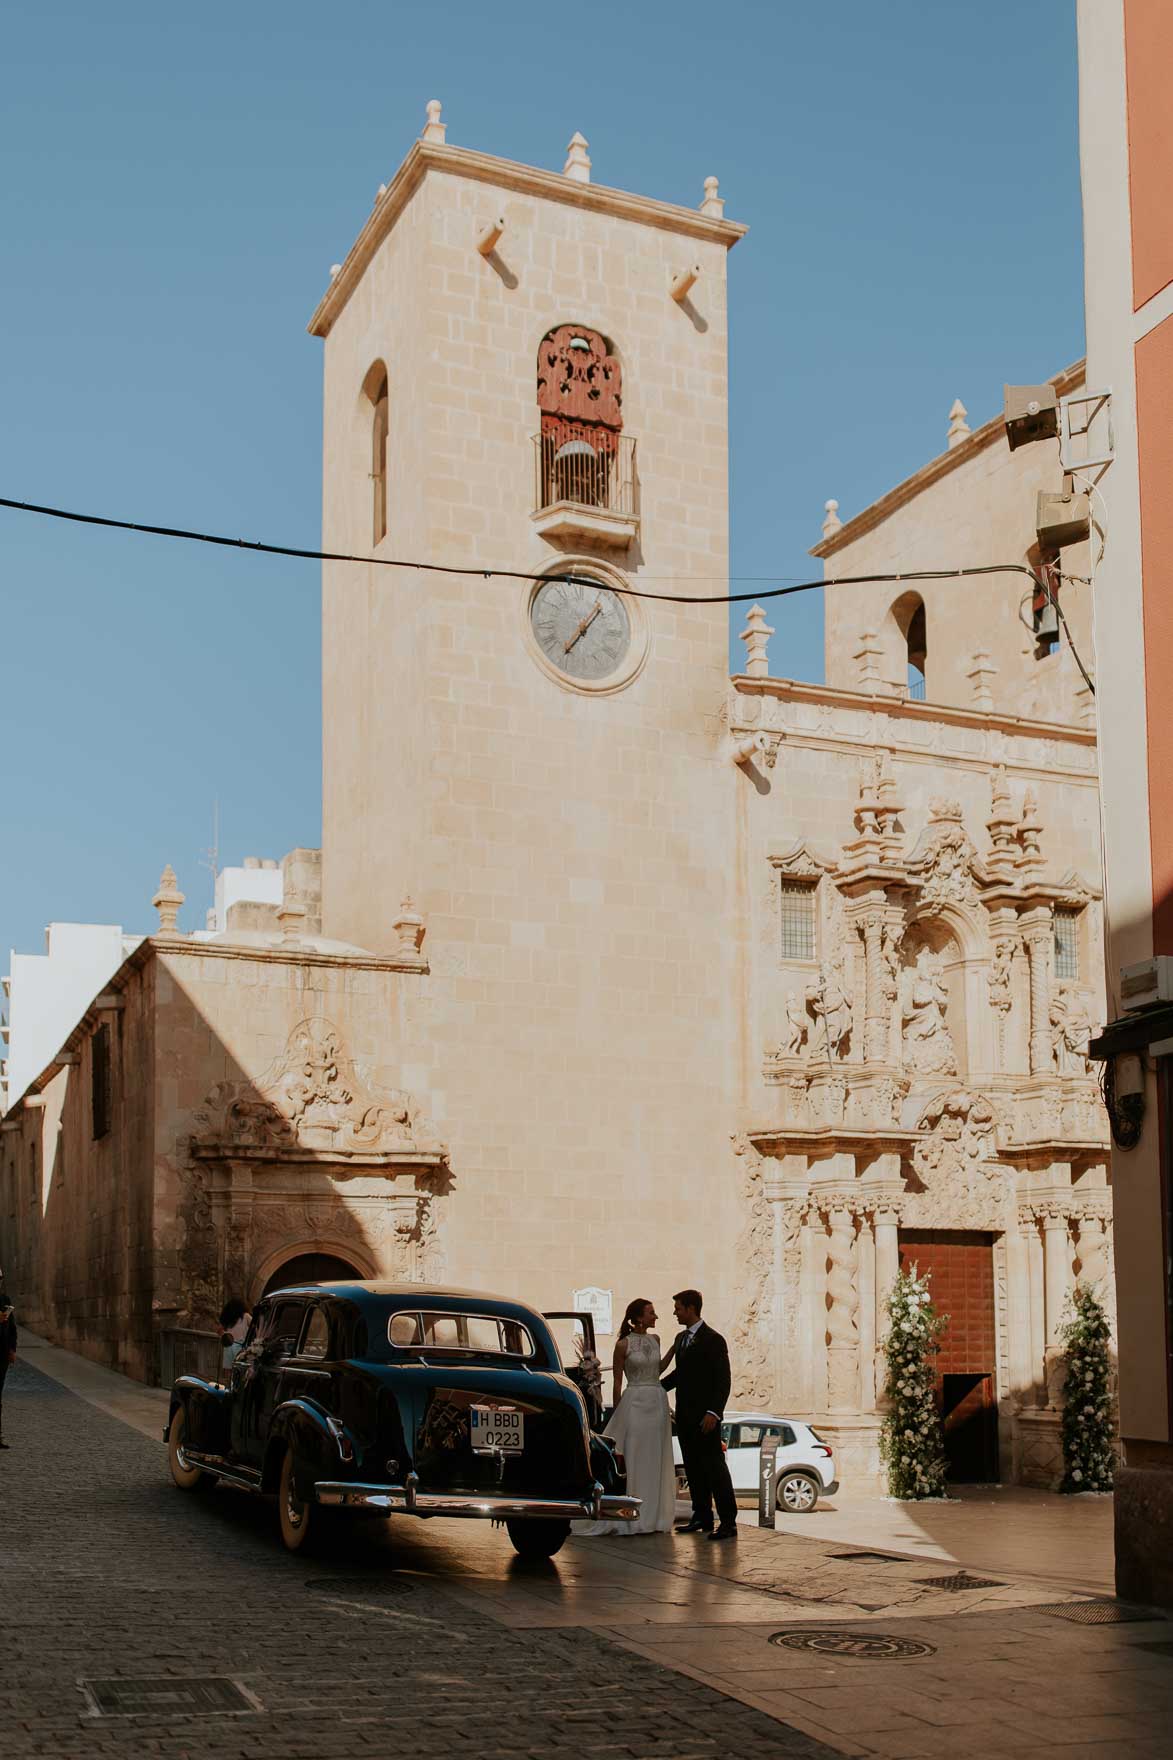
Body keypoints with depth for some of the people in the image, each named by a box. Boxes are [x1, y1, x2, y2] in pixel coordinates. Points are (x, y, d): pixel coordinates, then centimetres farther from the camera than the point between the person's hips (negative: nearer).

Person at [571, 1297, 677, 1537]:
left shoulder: (655, 1340, 9)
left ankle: (653, 1516, 13)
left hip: (658, 1402, 6)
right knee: (633, 1460, -3)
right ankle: (633, 1519, 3)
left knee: (655, 1461, 7)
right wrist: (617, 1415, 1)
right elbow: (617, 1382, -2)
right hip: (634, 1402, -6)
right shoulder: (623, 1345, -7)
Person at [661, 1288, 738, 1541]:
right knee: (694, 1469, 12)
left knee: (715, 1468, -7)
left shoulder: (713, 1340, -11)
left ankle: (728, 1523, -5)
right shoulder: (681, 1338, 14)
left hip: (705, 1417, -8)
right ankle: (702, 1518, 19)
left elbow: (723, 1380, -15)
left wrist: (713, 1413, -22)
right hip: (685, 1415, 8)